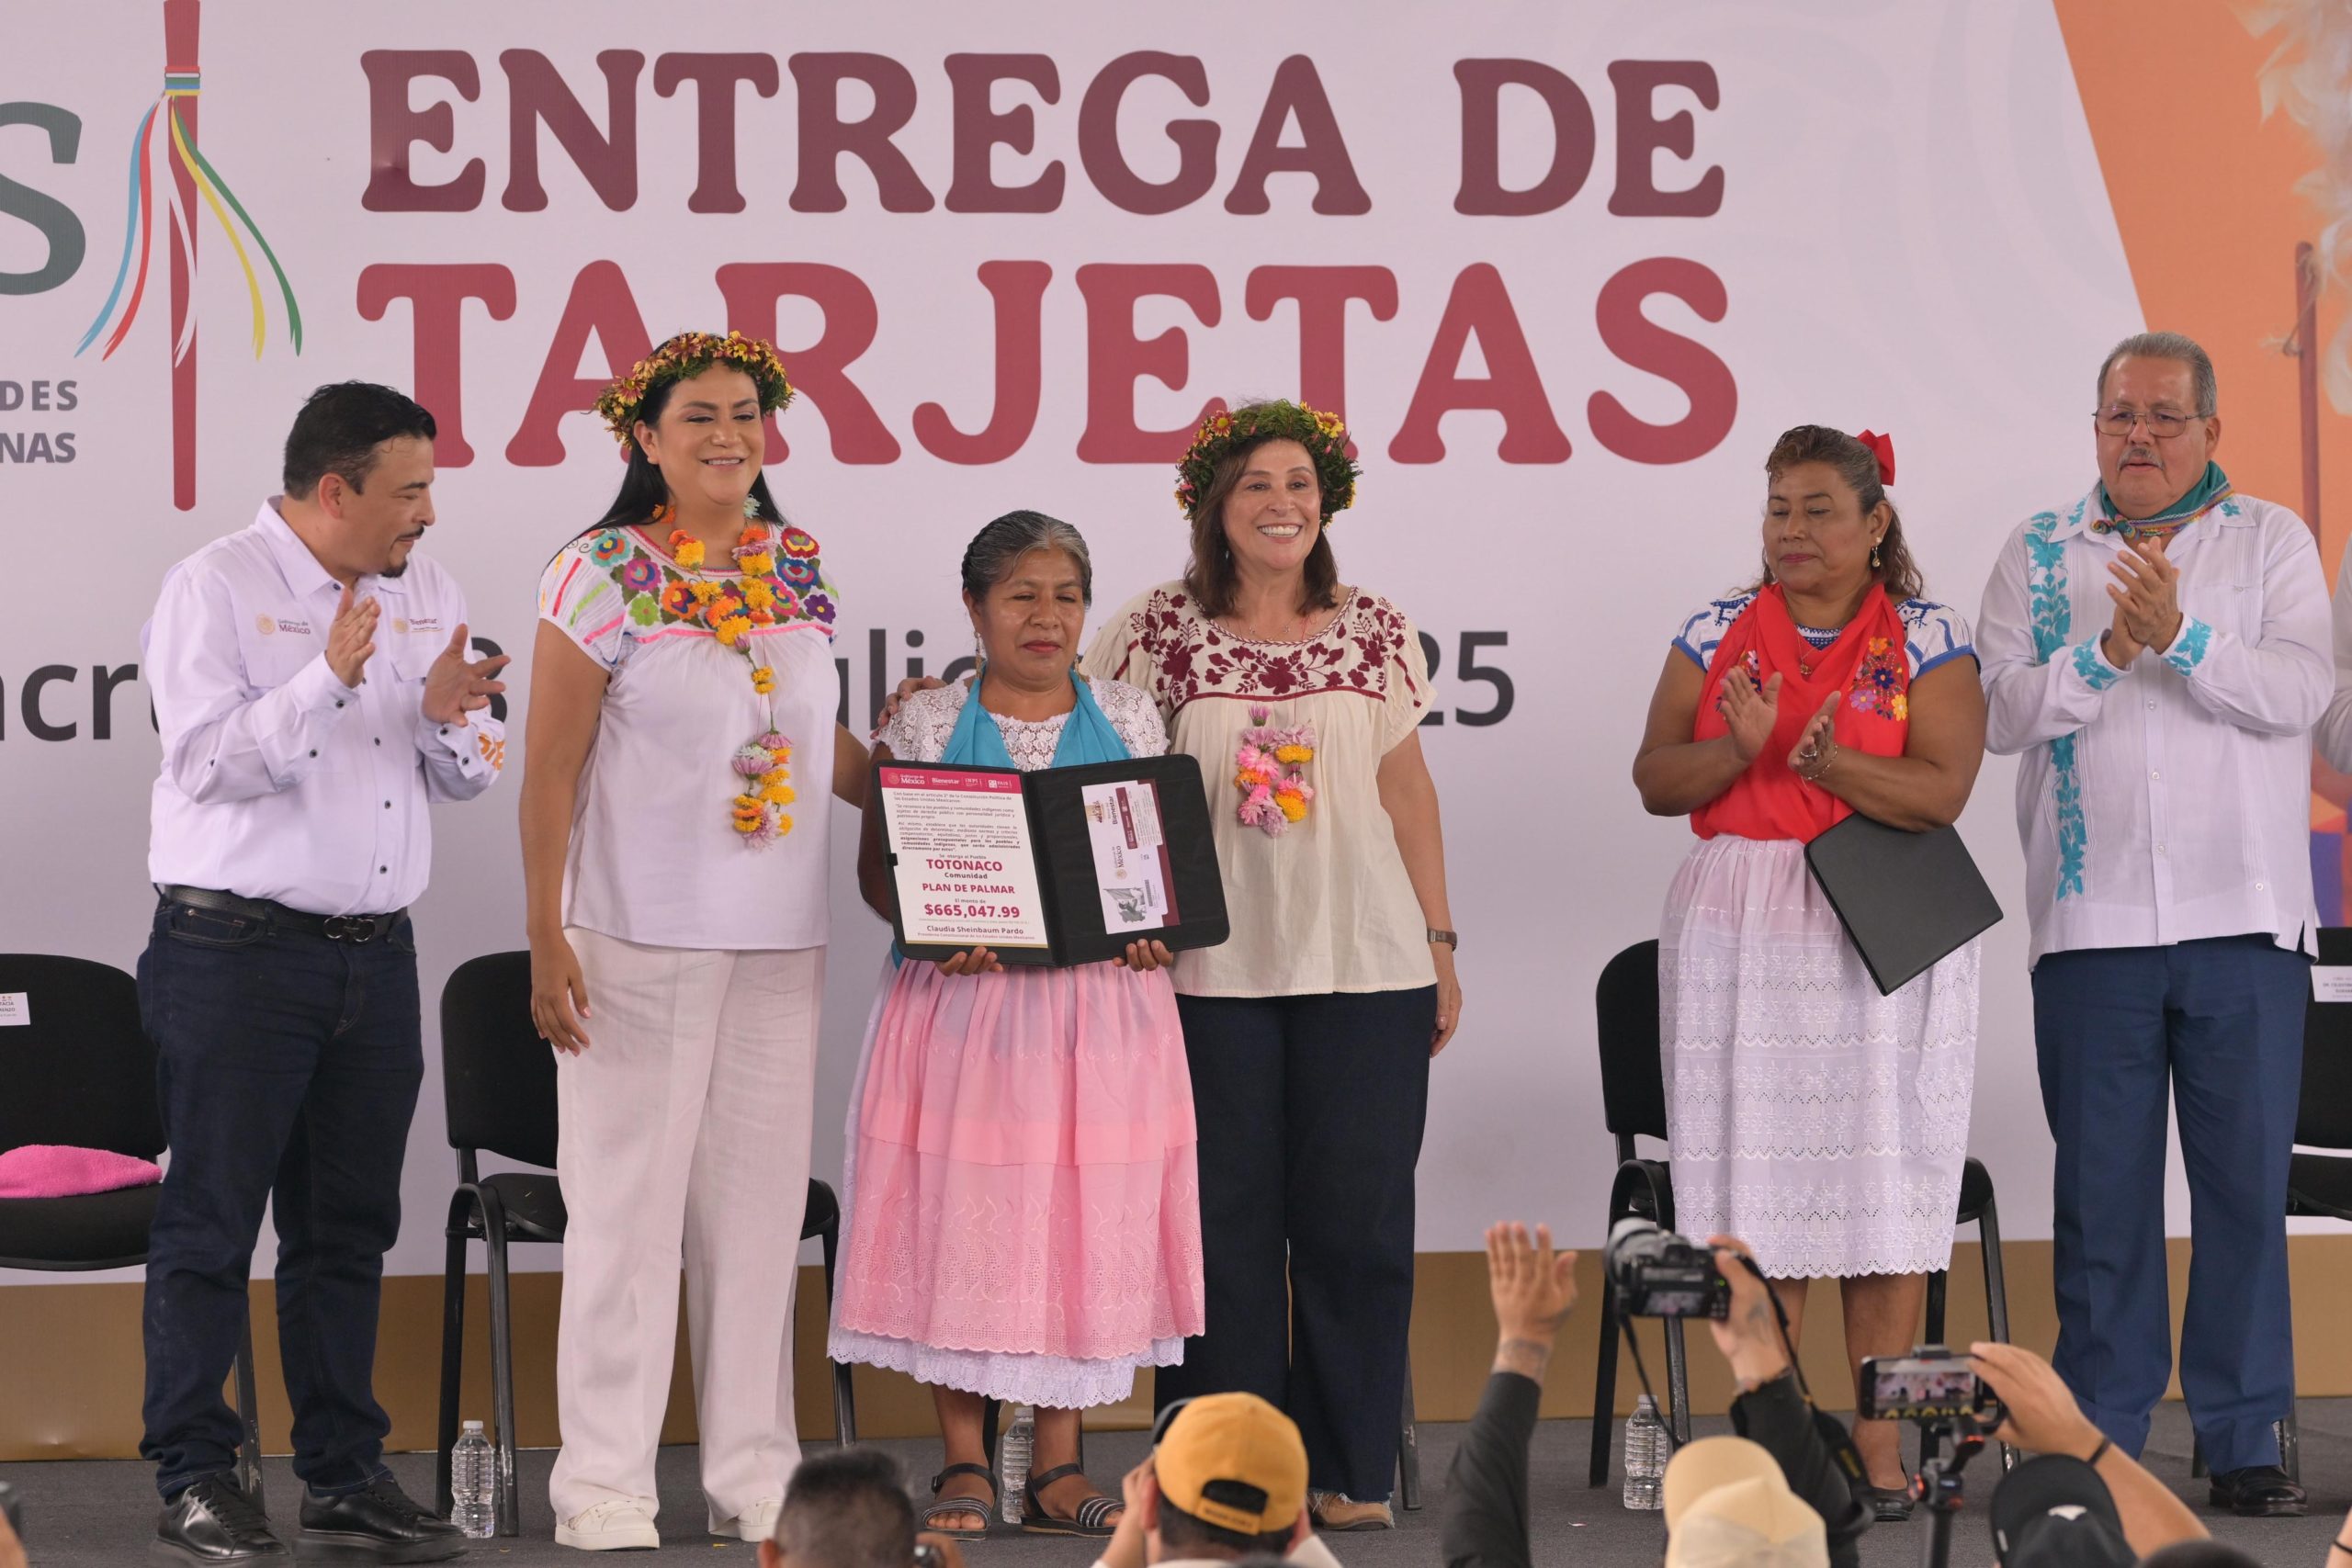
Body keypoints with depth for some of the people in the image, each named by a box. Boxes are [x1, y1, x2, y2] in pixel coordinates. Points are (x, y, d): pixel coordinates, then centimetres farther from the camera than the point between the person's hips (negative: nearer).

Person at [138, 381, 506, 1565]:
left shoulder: (425, 592, 12)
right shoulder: (214, 590, -6)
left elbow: (469, 776, 13)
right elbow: (207, 761, -17)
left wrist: (449, 714, -8)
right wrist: (330, 677, -25)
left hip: (375, 956, 6)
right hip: (236, 949, -6)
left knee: (349, 1228, 9)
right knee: (211, 1222, -2)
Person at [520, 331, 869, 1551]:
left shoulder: (798, 568, 10)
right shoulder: (604, 573, -7)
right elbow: (552, 769, -8)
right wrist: (547, 939, -13)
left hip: (780, 940, 5)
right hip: (641, 937, -5)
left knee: (760, 1202, 9)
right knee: (629, 1201, -1)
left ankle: (755, 1474, 16)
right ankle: (605, 1482, 5)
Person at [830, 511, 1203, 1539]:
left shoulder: (1128, 722, 10)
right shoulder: (926, 725, 4)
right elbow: (878, 868, 3)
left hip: (1101, 1008, 2)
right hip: (964, 1006, -2)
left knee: (1084, 1223, 2)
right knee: (960, 1221, -2)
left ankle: (1058, 1470, 10)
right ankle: (964, 1465, 8)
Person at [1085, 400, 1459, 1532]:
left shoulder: (1376, 633, 8)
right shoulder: (1158, 633, 2)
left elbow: (1407, 791, 11)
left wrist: (1439, 943, 10)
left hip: (1363, 962, 1)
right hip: (1210, 964, -1)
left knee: (1357, 1215, 3)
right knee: (1225, 1216, 2)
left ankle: (1351, 1469, 12)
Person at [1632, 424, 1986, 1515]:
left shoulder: (1928, 642, 3)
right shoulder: (1714, 638, 10)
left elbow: (1941, 791, -9)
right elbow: (1655, 781, 3)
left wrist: (1833, 766, -25)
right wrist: (1740, 748, -16)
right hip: (1739, 935, 2)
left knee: (1883, 1184, -3)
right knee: (1753, 1187, 0)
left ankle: (1879, 1448, 3)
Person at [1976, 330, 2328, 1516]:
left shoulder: (2271, 541, 7)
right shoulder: (2039, 554, 10)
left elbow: (2301, 691, -8)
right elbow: (2001, 710, -1)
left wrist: (2183, 635, -21)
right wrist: (2108, 649, -15)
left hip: (2245, 923, -1)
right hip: (2091, 920, 1)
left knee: (2247, 1181, 1)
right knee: (2101, 1186, 4)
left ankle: (2244, 1439, 8)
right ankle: (2100, 1438, 11)